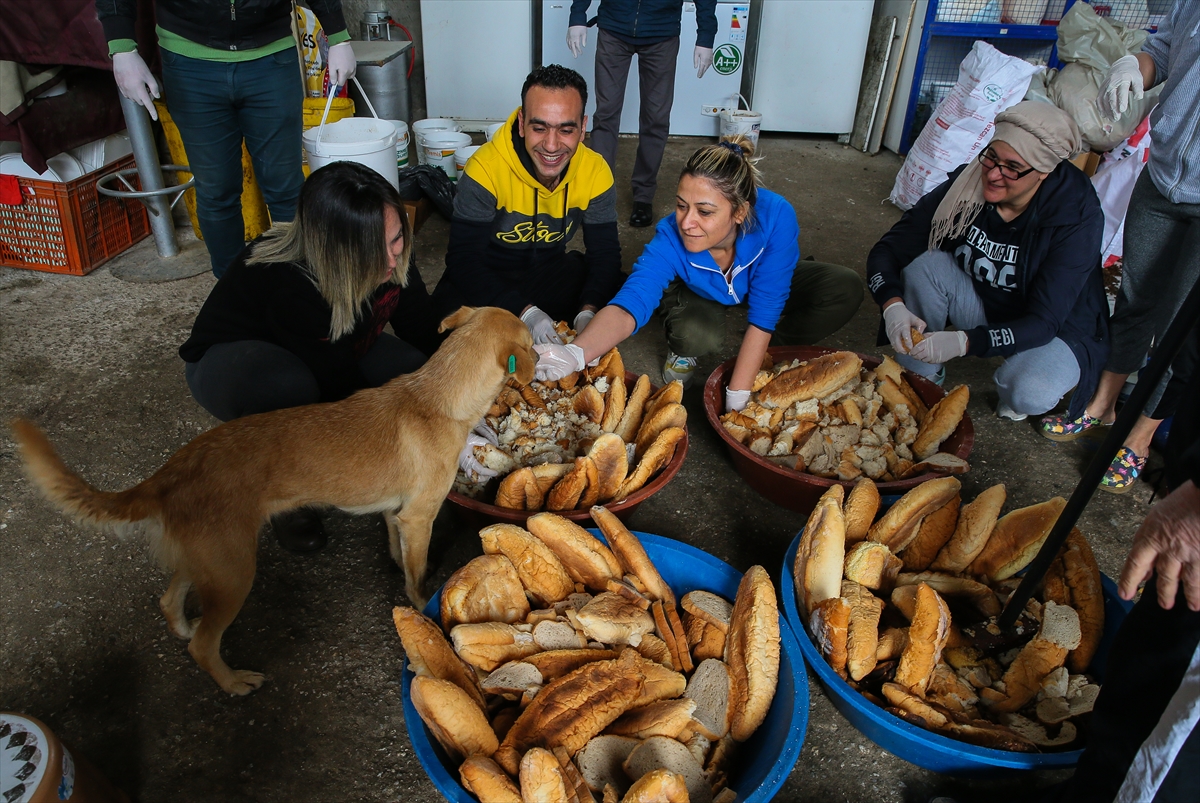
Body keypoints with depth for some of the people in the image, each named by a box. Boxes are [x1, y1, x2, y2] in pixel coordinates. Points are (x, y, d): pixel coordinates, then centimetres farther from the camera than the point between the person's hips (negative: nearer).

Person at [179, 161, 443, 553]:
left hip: (329, 353, 6)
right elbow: (345, 388, -33)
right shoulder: (285, 284, -39)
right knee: (287, 384, -41)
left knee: (412, 366, -20)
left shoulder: (392, 257, -23)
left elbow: (428, 340, -12)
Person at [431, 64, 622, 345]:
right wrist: (526, 313, -38)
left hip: (551, 270, 4)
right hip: (488, 279, -3)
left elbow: (605, 253, -11)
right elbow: (463, 260, -26)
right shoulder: (485, 169, -26)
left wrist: (587, 312, -32)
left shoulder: (596, 172, -15)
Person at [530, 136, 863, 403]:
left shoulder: (776, 217, -39)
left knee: (846, 288, -22)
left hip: (761, 282, 2)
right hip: (702, 293, -1)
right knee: (697, 334, -36)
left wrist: (736, 399, -35)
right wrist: (576, 354, -69)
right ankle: (680, 348, 2)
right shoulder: (671, 239, -38)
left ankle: (772, 347, 0)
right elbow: (631, 301, -49)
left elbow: (764, 312, -35)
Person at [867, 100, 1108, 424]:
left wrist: (963, 342, -44)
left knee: (1029, 393, -35)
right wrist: (893, 306, -39)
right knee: (925, 264, -25)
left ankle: (1012, 402, 3)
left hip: (1056, 332, -3)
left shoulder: (1077, 218, -26)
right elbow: (888, 251, -18)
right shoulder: (967, 185, -19)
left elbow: (1043, 323, -29)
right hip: (981, 306, 3)